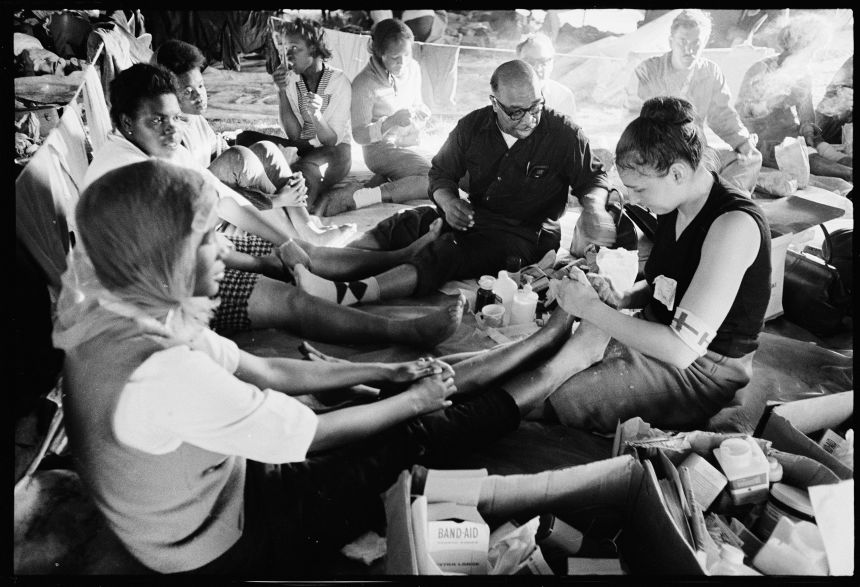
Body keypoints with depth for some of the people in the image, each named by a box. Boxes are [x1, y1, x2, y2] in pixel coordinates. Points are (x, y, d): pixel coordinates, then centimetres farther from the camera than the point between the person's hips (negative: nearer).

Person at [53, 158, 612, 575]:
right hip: (224, 548, -7)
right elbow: (314, 436, -27)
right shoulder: (162, 374, -37)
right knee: (421, 434, -2)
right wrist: (418, 399, -11)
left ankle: (542, 341, 19)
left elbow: (265, 371, 0)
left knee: (429, 384, 3)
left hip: (226, 481, 7)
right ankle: (560, 362, 16)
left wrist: (389, 371, -1)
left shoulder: (132, 315, -7)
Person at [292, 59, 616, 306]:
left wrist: (593, 208, -19)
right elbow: (442, 172, 9)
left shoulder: (563, 133, -7)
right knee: (399, 226, -19)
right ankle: (322, 265, -31)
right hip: (473, 215, 6)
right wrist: (448, 201, -13)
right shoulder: (473, 125, 1)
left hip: (525, 233, -5)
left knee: (446, 251, -33)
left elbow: (594, 178, 3)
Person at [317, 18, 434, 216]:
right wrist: (391, 122, -31)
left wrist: (422, 111, -4)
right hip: (383, 149, -8)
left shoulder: (413, 68, 3)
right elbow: (359, 135, -15)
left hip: (411, 145, 8)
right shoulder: (364, 84, -16)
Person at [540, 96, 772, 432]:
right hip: (659, 338, 9)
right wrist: (621, 298, -5)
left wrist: (590, 307, -26)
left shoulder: (733, 225, -27)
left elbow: (683, 348, -31)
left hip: (702, 369, -9)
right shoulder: (674, 205, -1)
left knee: (557, 404, -22)